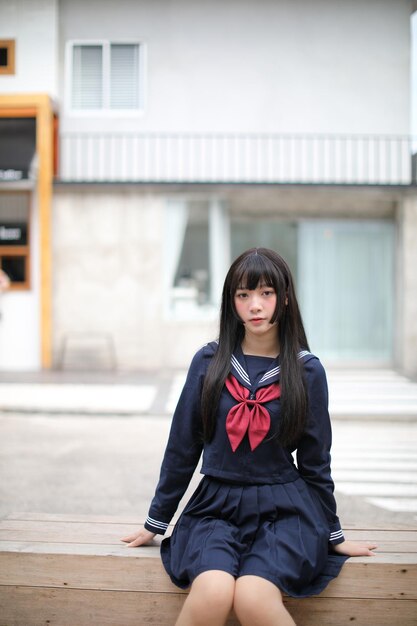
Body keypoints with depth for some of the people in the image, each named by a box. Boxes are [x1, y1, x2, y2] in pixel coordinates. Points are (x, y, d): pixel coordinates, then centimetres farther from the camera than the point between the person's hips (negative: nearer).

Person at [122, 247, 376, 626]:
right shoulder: (209, 362, 1)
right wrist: (156, 523, 12)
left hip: (283, 509, 0)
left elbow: (315, 458, 8)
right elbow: (182, 447, 7)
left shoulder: (307, 370, 0)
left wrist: (334, 535, 13)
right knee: (213, 593, -30)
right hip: (216, 505, 1)